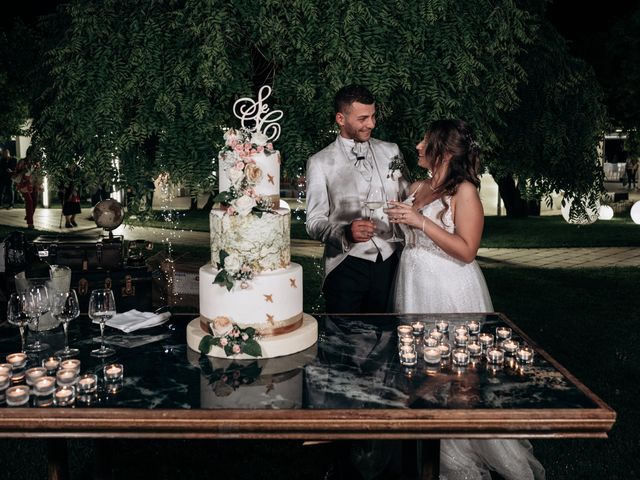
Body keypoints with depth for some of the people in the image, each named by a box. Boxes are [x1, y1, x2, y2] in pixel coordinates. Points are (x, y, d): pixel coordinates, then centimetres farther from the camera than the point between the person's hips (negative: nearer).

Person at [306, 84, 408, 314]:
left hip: (389, 263, 3)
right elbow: (314, 223, -6)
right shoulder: (320, 163, -2)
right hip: (346, 266, -3)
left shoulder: (391, 152, 10)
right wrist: (346, 233, -25)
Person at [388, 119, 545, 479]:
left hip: (449, 292, -7)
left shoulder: (464, 191, -10)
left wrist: (421, 221, -20)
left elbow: (466, 250, -17)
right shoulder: (417, 188, 9)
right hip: (414, 287, 7)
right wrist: (399, 218, 3)